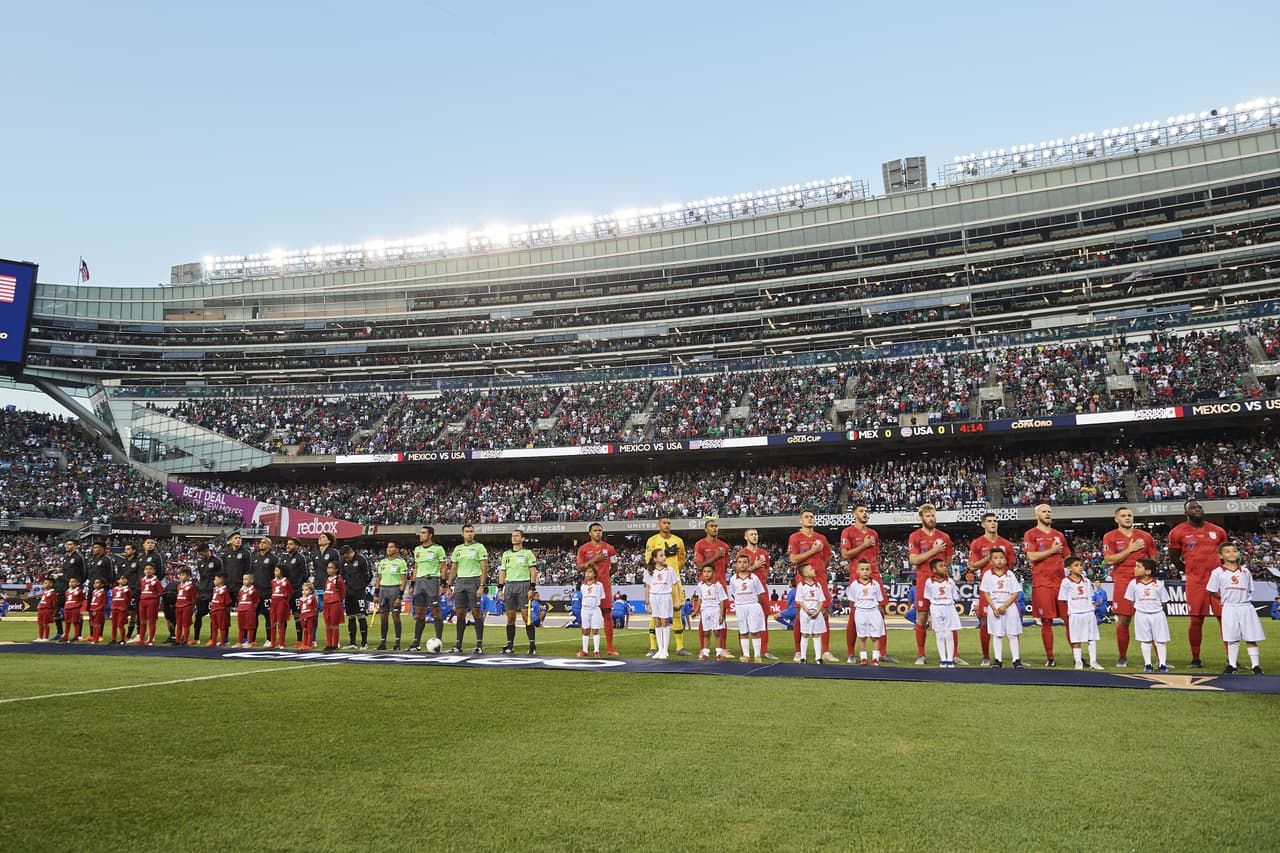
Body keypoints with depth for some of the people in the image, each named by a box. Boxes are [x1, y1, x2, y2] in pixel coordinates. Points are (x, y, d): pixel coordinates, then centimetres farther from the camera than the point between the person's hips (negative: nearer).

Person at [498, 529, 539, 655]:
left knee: (526, 616, -8)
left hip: (523, 585, -4)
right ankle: (510, 645, 11)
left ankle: (532, 645, -4)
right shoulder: (506, 554, 16)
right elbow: (502, 572, 18)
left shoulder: (528, 553, 2)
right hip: (509, 585, 4)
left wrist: (532, 588, -11)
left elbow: (533, 571, -2)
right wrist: (500, 588, 9)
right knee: (510, 617, 4)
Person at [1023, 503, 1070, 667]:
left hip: (1061, 581, 4)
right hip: (1041, 584, -4)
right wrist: (1052, 551, -6)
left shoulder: (1059, 535, 17)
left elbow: (1067, 558, 19)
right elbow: (1031, 557, -11)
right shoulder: (1031, 534, 2)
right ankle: (1049, 657, 8)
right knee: (1046, 621, -1)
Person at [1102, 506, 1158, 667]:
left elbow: (1154, 559, 17)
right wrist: (1130, 549, -8)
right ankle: (1122, 657, 11)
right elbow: (1108, 560, -7)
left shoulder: (1145, 536, 12)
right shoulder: (1110, 537, 4)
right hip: (1122, 581, -2)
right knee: (1123, 620, -1)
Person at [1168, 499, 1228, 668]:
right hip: (1195, 583, -2)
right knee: (1196, 620, 1)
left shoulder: (1217, 531, 10)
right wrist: (1189, 571, 9)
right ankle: (1195, 659, 11)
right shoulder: (1178, 532, 2)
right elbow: (1174, 557, 10)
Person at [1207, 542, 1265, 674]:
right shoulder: (1218, 572, 0)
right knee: (1232, 639, 3)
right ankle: (1232, 665, 12)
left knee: (1251, 638, 3)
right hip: (1229, 608, -2)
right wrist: (1225, 598, 4)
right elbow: (1211, 591, 5)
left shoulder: (1245, 571, 8)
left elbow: (1250, 590, 14)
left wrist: (1246, 599, 1)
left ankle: (1256, 666, 9)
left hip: (1246, 607, 2)